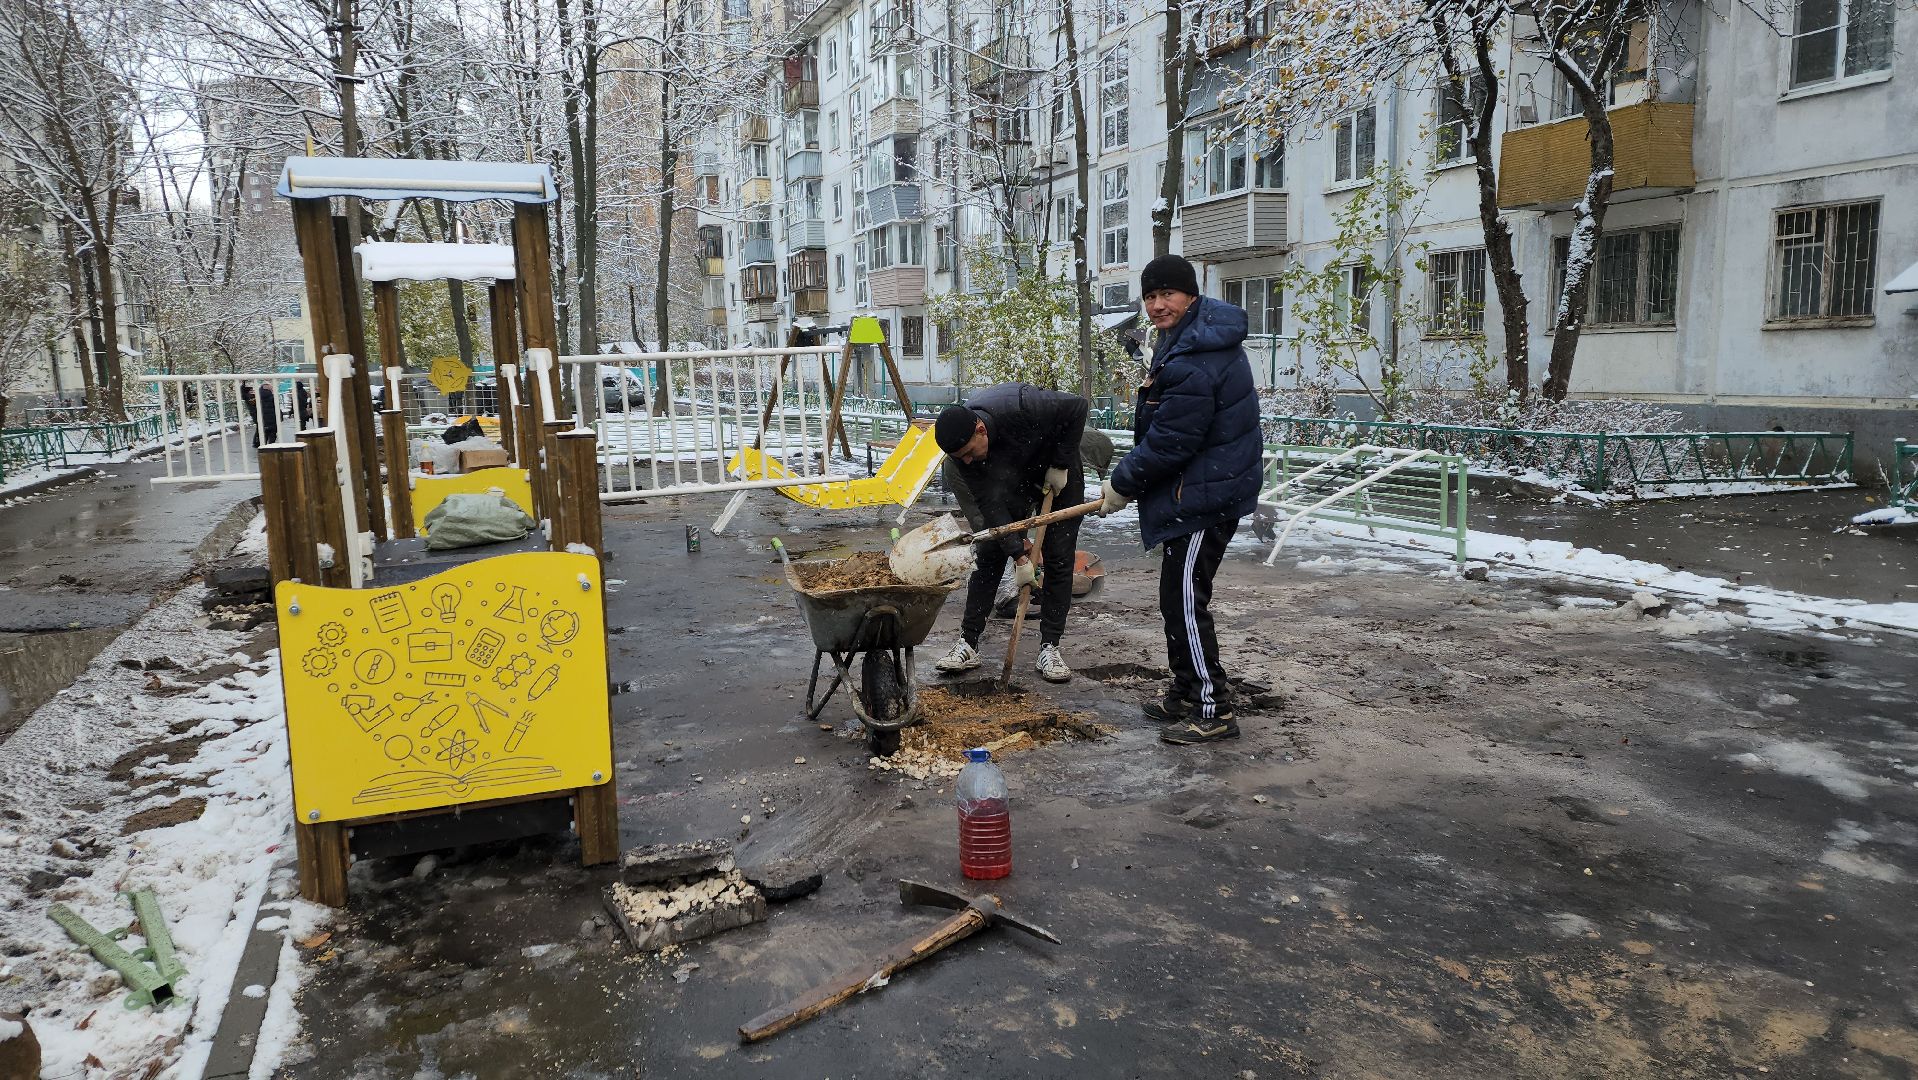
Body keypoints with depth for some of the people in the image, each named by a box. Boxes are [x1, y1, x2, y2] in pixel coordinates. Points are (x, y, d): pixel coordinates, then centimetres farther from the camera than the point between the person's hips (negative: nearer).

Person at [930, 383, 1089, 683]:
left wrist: (1060, 465, -22)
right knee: (989, 556, -4)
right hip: (1011, 484, 3)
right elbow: (990, 504, -25)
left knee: (1058, 558, -7)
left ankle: (1049, 647, -1)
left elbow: (1077, 407, -25)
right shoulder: (961, 445, -27)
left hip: (1058, 474, -3)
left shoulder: (1020, 406, -40)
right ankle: (968, 643, 1)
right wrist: (1018, 554, -30)